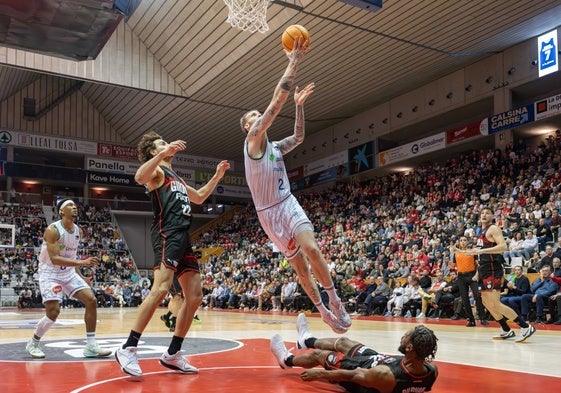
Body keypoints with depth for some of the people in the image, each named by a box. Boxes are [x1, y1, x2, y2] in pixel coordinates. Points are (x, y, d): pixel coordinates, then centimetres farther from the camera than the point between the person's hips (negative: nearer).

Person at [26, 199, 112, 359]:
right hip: (50, 274, -7)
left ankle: (91, 346, -1)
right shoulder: (52, 230, -20)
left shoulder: (78, 231, 3)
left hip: (69, 273, 7)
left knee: (91, 300, -7)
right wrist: (82, 262, -38)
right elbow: (54, 259, -29)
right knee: (53, 312, -16)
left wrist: (80, 275, 13)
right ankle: (33, 344, 13)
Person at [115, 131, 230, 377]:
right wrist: (164, 152, -24)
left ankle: (172, 354, 10)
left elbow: (199, 197, 43)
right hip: (167, 234, -9)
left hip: (183, 237, 9)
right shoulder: (156, 170, 6)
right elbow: (139, 177, -19)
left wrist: (217, 176, 36)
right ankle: (128, 349, -21)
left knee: (195, 296, 5)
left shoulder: (176, 177, 32)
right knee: (161, 289, -25)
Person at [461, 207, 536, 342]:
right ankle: (507, 331, 21)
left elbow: (503, 246, -23)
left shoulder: (493, 228, -9)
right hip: (485, 269, 10)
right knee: (486, 302, 12)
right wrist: (473, 252, 19)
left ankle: (526, 327, -11)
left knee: (495, 304, -14)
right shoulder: (482, 231, 18)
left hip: (493, 269, -10)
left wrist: (481, 250, -28)